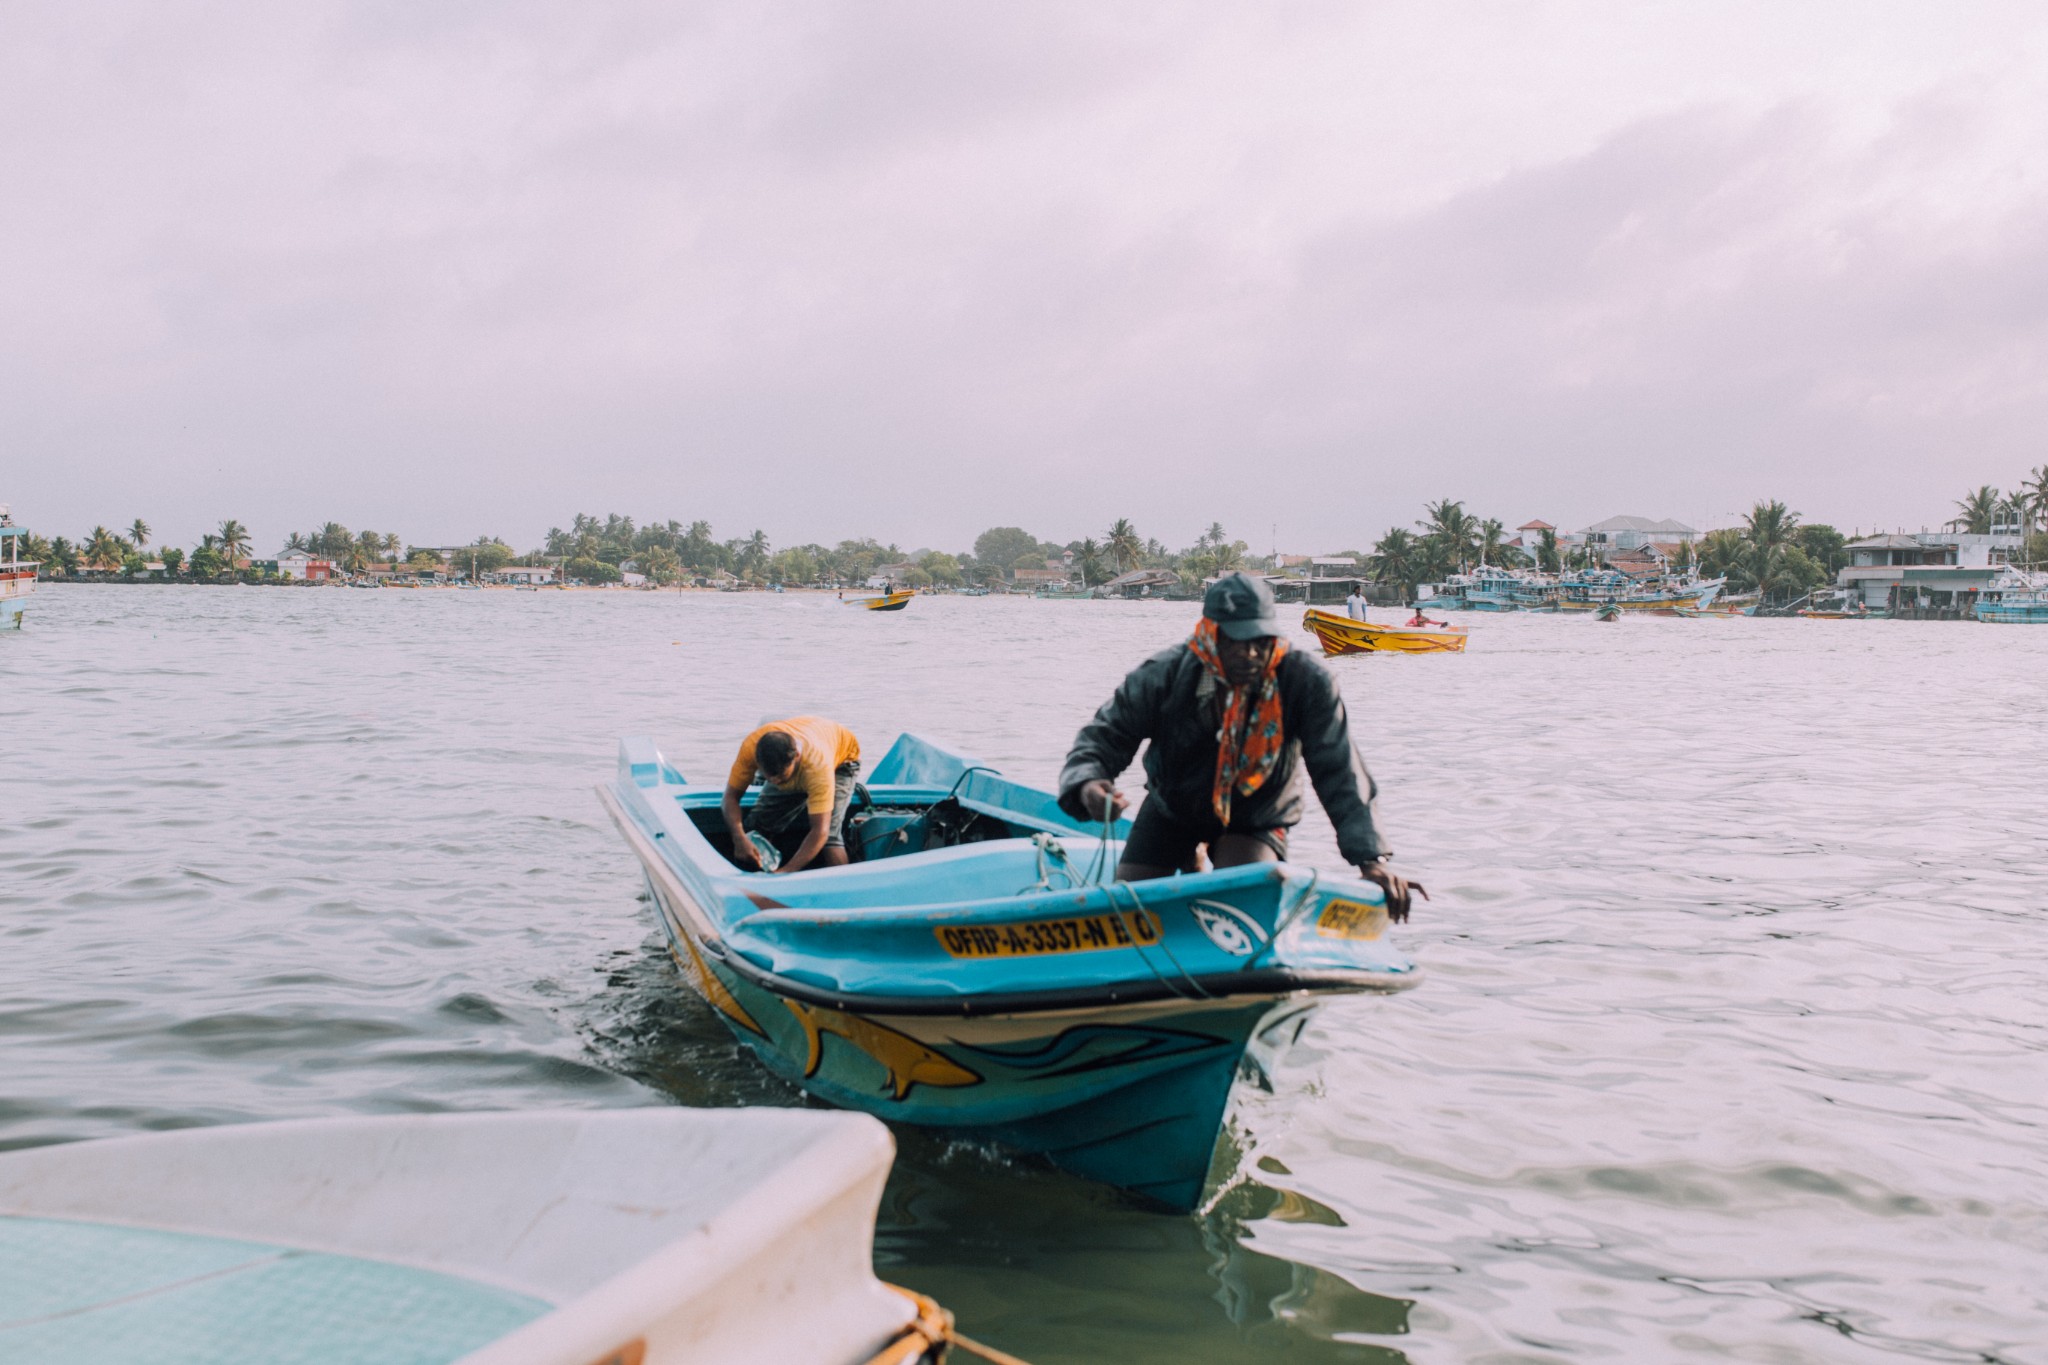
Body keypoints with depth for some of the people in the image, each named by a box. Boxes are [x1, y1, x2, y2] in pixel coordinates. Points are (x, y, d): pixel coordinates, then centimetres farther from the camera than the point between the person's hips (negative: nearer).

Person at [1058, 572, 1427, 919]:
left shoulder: (1306, 682, -27)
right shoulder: (1164, 675, -26)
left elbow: (1340, 774, -26)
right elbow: (1106, 733, -20)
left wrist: (1371, 859, -35)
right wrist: (1087, 784, -44)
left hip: (1256, 819, -2)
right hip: (1171, 808, 2)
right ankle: (1189, 865, 33)